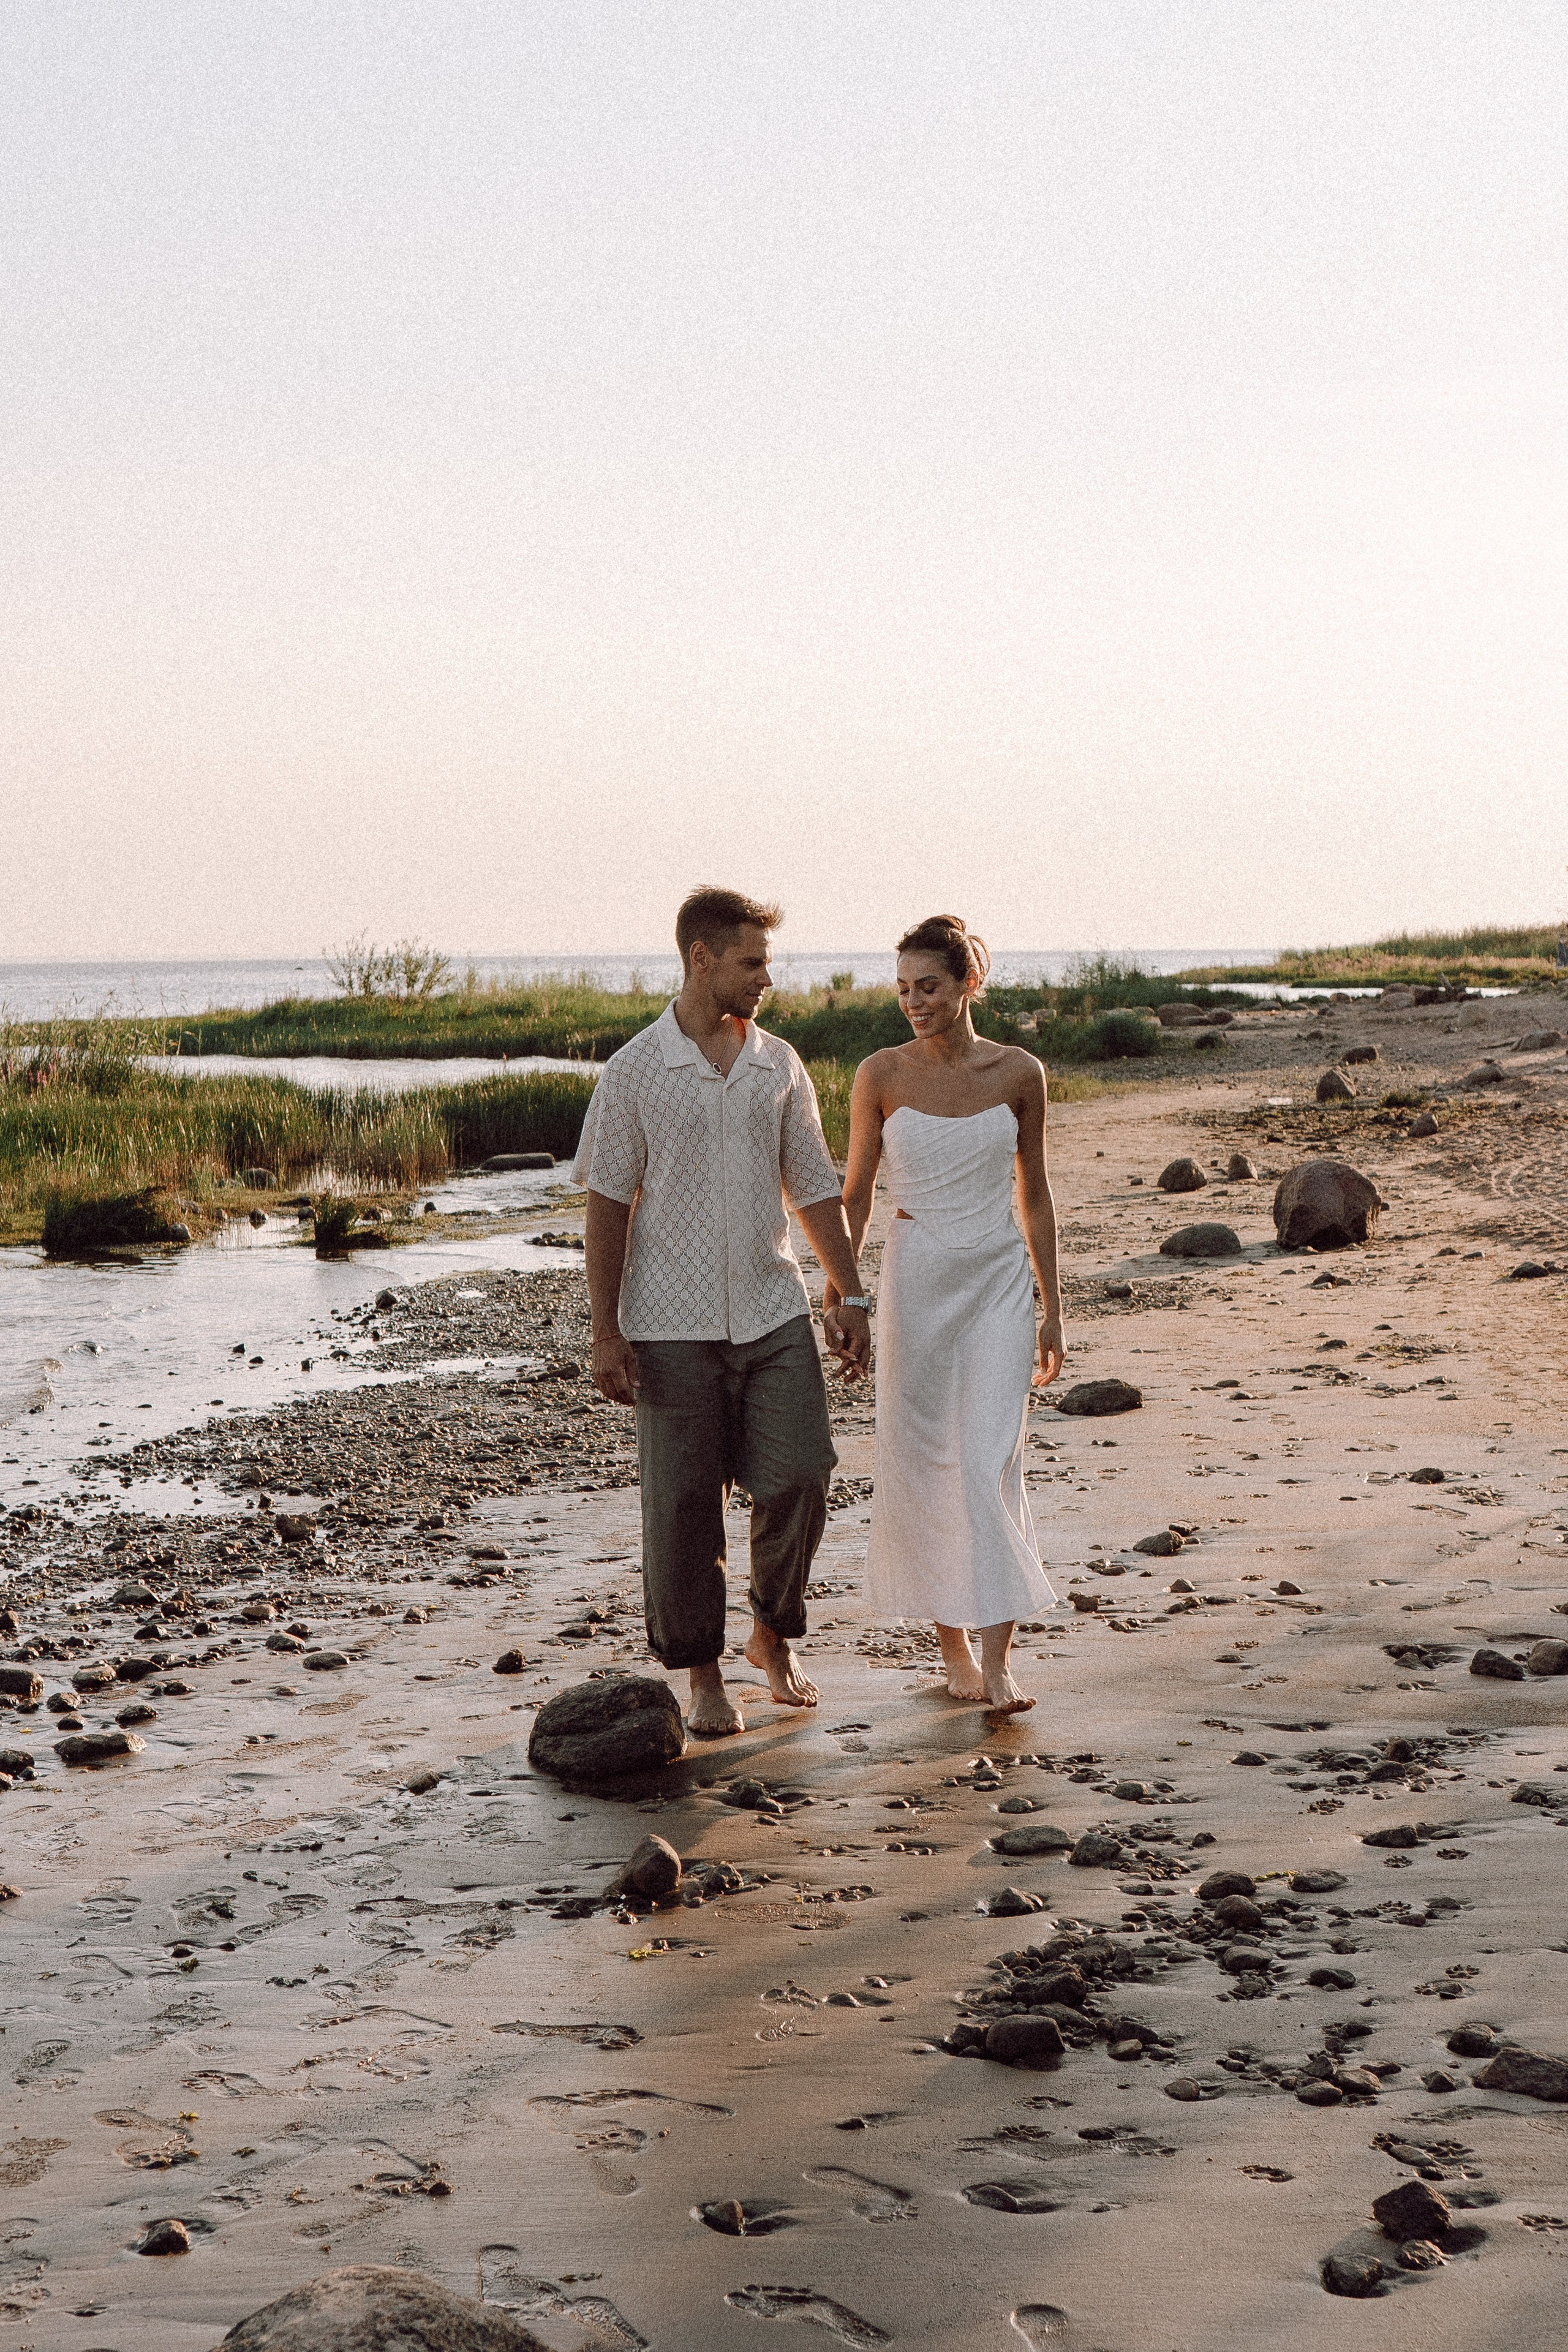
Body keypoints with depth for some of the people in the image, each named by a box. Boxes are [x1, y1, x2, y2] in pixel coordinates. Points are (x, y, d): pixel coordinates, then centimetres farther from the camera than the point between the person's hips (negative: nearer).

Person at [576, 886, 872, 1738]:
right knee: (683, 1505, 2)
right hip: (674, 1325, -3)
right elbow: (608, 1205, -2)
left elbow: (814, 1188, 13)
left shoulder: (780, 1066, 7)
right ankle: (702, 1674, 17)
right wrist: (605, 1332, -6)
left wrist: (850, 1296, 8)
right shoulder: (634, 1073, -3)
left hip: (774, 1314, 3)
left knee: (799, 1477, -5)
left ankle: (774, 1634, 19)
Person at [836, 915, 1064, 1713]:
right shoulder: (882, 1075, -3)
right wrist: (840, 1289, -3)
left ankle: (997, 1662, -10)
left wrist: (1052, 1308, 8)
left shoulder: (1019, 1073, 0)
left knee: (991, 1462, -10)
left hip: (999, 1280, 0)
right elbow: (856, 1191, 4)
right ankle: (953, 1646, 20)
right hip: (916, 1280, 0)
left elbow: (1034, 1191, 8)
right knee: (922, 1464, 5)